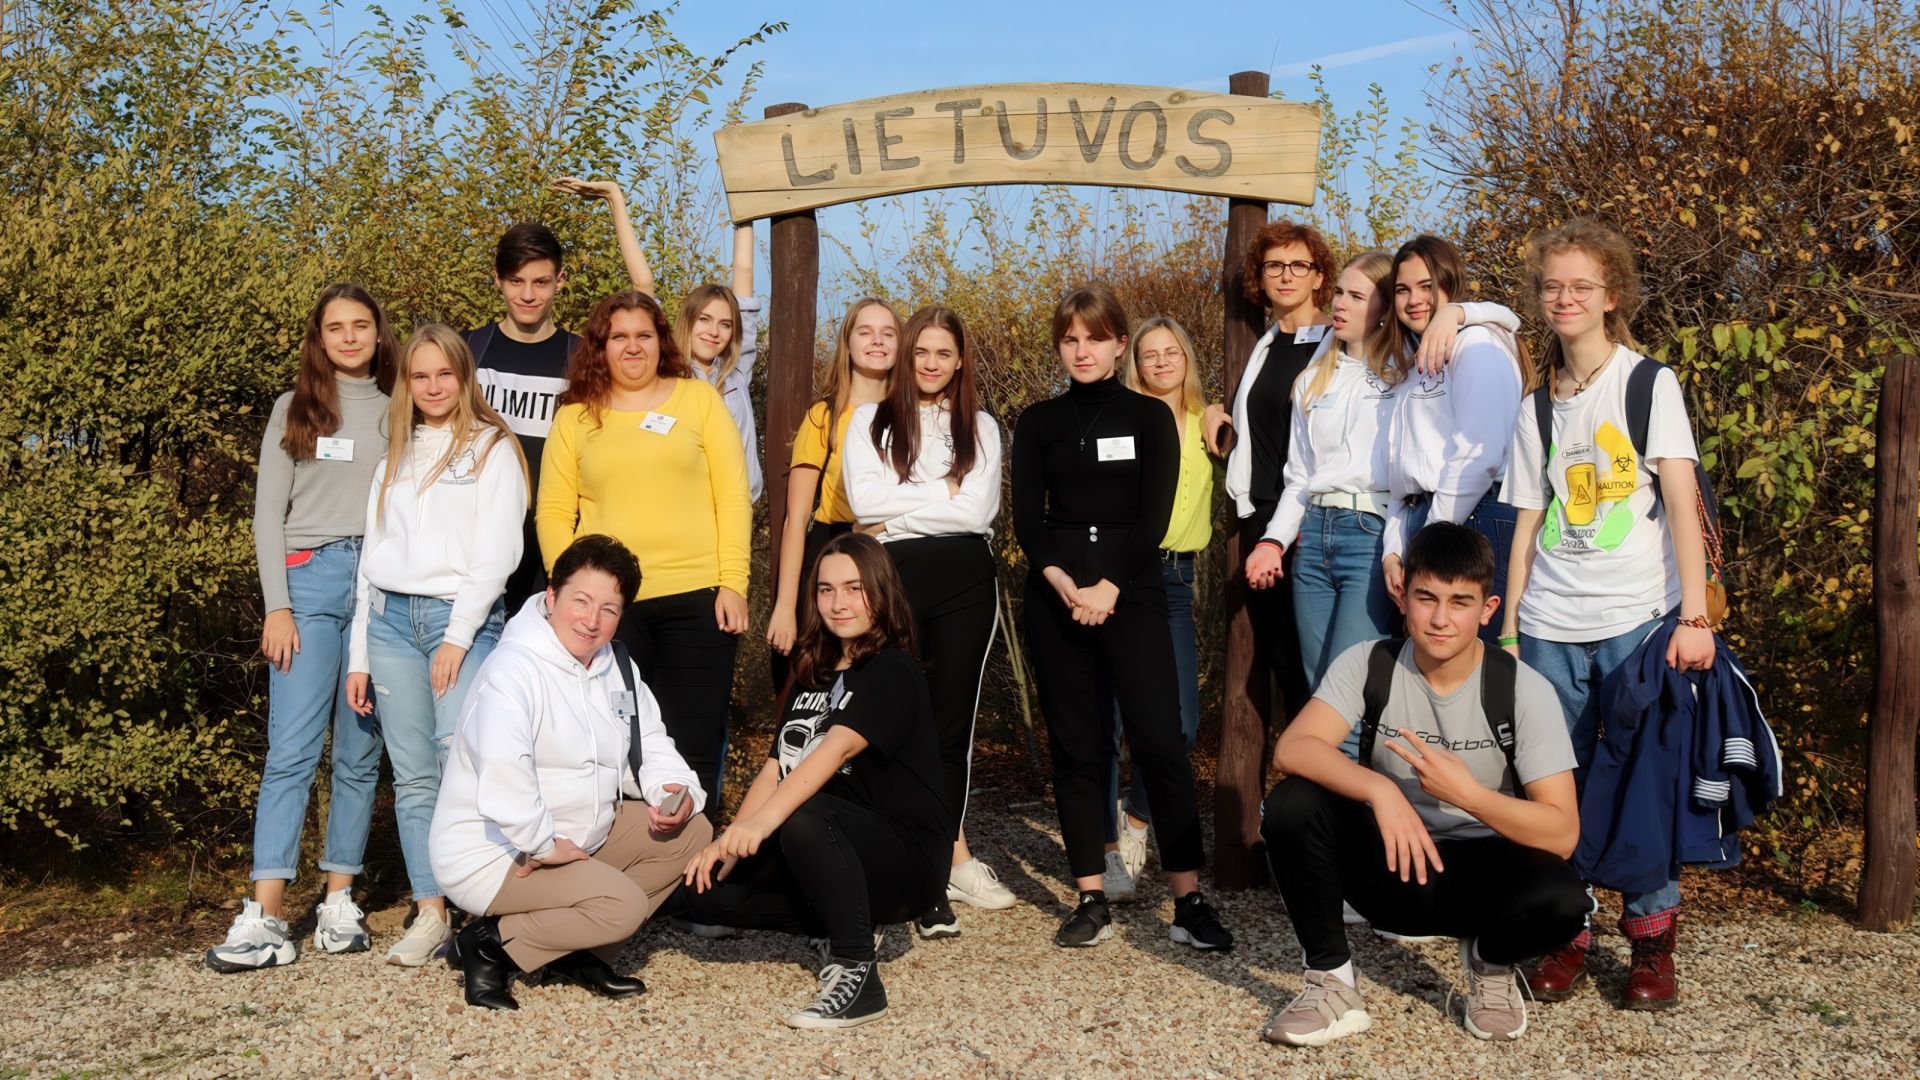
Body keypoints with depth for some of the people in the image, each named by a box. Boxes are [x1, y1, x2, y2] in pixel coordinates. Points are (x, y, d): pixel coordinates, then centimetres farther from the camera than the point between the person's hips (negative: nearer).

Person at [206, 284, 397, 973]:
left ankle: (339, 902, 7)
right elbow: (268, 514, 7)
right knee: (291, 748, -10)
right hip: (310, 579, -1)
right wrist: (277, 606, -4)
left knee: (360, 753, 2)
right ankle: (266, 918, -12)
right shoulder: (295, 410, 12)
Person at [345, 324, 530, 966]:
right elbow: (372, 557, 18)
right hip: (391, 618, 5)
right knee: (413, 776, 1)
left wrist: (458, 636, -12)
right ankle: (430, 915, 3)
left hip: (463, 618, -4)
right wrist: (358, 656, 13)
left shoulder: (492, 448, 5)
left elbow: (497, 552, -5)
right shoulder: (396, 458, 20)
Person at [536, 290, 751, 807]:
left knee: (694, 749, 3)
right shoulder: (575, 417, 10)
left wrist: (733, 583, -5)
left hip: (696, 598, -1)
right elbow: (553, 513, 7)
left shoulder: (699, 398, 7)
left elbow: (732, 497, 3)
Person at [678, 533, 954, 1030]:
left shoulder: (893, 672, -11)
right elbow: (774, 769, 7)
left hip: (906, 857, -7)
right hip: (838, 854, 8)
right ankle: (837, 930, 6)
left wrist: (764, 820, -41)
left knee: (805, 819, -36)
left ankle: (858, 974, -25)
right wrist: (731, 841, -9)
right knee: (705, 893, -7)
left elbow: (837, 749, -27)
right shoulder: (813, 677, 13)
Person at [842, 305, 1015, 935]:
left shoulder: (980, 428, 13)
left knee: (953, 720, 2)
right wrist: (943, 494, -4)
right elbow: (863, 498, -6)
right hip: (893, 578, -1)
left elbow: (976, 510, -3)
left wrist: (900, 509, -5)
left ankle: (941, 858, 9)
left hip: (965, 581, 1)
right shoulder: (872, 421, 11)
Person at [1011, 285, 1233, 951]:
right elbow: (1026, 519, 2)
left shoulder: (1149, 417, 6)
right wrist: (1064, 584, -15)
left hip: (1132, 593, -2)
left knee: (1160, 741, -9)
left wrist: (1108, 589, -14)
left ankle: (1189, 901, -5)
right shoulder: (1038, 423, 9)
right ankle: (1092, 900, 7)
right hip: (1055, 597, 2)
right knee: (1075, 747, 2)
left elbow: (1155, 516, -3)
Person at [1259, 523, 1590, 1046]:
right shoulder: (1367, 664, -10)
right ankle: (1331, 979, -9)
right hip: (1390, 864, 1)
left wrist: (1466, 793, -32)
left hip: (1479, 871, -1)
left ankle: (1491, 962, 4)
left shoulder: (1524, 690, -13)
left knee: (1562, 897, -34)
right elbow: (1292, 748, -26)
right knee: (1292, 803, -27)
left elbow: (1562, 834, -17)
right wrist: (1380, 789, -41)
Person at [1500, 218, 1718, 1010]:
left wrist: (1695, 616, -15)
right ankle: (1567, 936, 14)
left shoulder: (1650, 383, 1)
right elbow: (1529, 524, 13)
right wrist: (1508, 626, 7)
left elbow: (1681, 503, -7)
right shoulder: (1537, 407, 13)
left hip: (1639, 618, -3)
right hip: (1551, 627, 4)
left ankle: (1652, 939, 11)